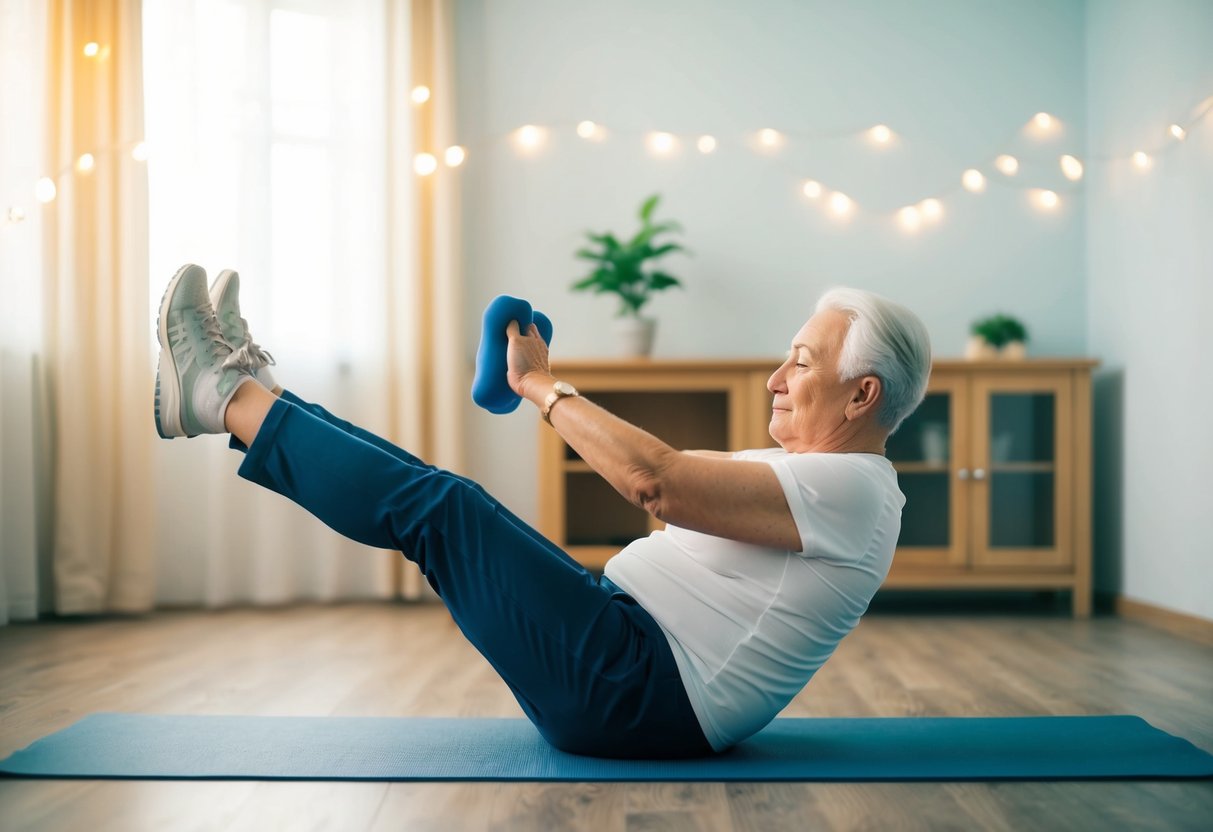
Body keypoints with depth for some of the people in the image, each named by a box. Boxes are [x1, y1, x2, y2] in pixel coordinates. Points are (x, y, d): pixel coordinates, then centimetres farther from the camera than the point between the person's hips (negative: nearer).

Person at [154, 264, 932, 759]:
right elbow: (674, 474, 22)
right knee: (448, 504, 6)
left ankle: (226, 397, 1)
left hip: (632, 691, -9)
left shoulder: (851, 492, -16)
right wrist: (548, 388, 13)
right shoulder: (818, 472, 16)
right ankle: (251, 390, 16)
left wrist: (543, 384, -15)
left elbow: (656, 482, -27)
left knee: (436, 507, -13)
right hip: (628, 644, 9)